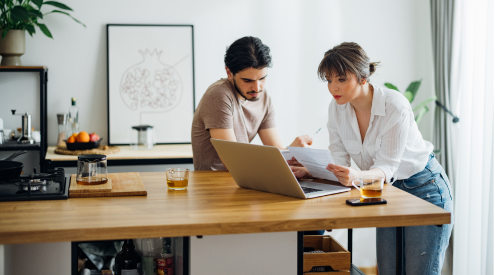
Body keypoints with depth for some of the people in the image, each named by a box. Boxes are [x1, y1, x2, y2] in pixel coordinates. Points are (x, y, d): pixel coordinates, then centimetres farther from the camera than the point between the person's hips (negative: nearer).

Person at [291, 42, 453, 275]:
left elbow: (386, 168, -28)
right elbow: (339, 160, -6)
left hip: (424, 188, -5)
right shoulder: (336, 108, -8)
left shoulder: (396, 107, -26)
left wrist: (357, 176, -48)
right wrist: (309, 171, -25)